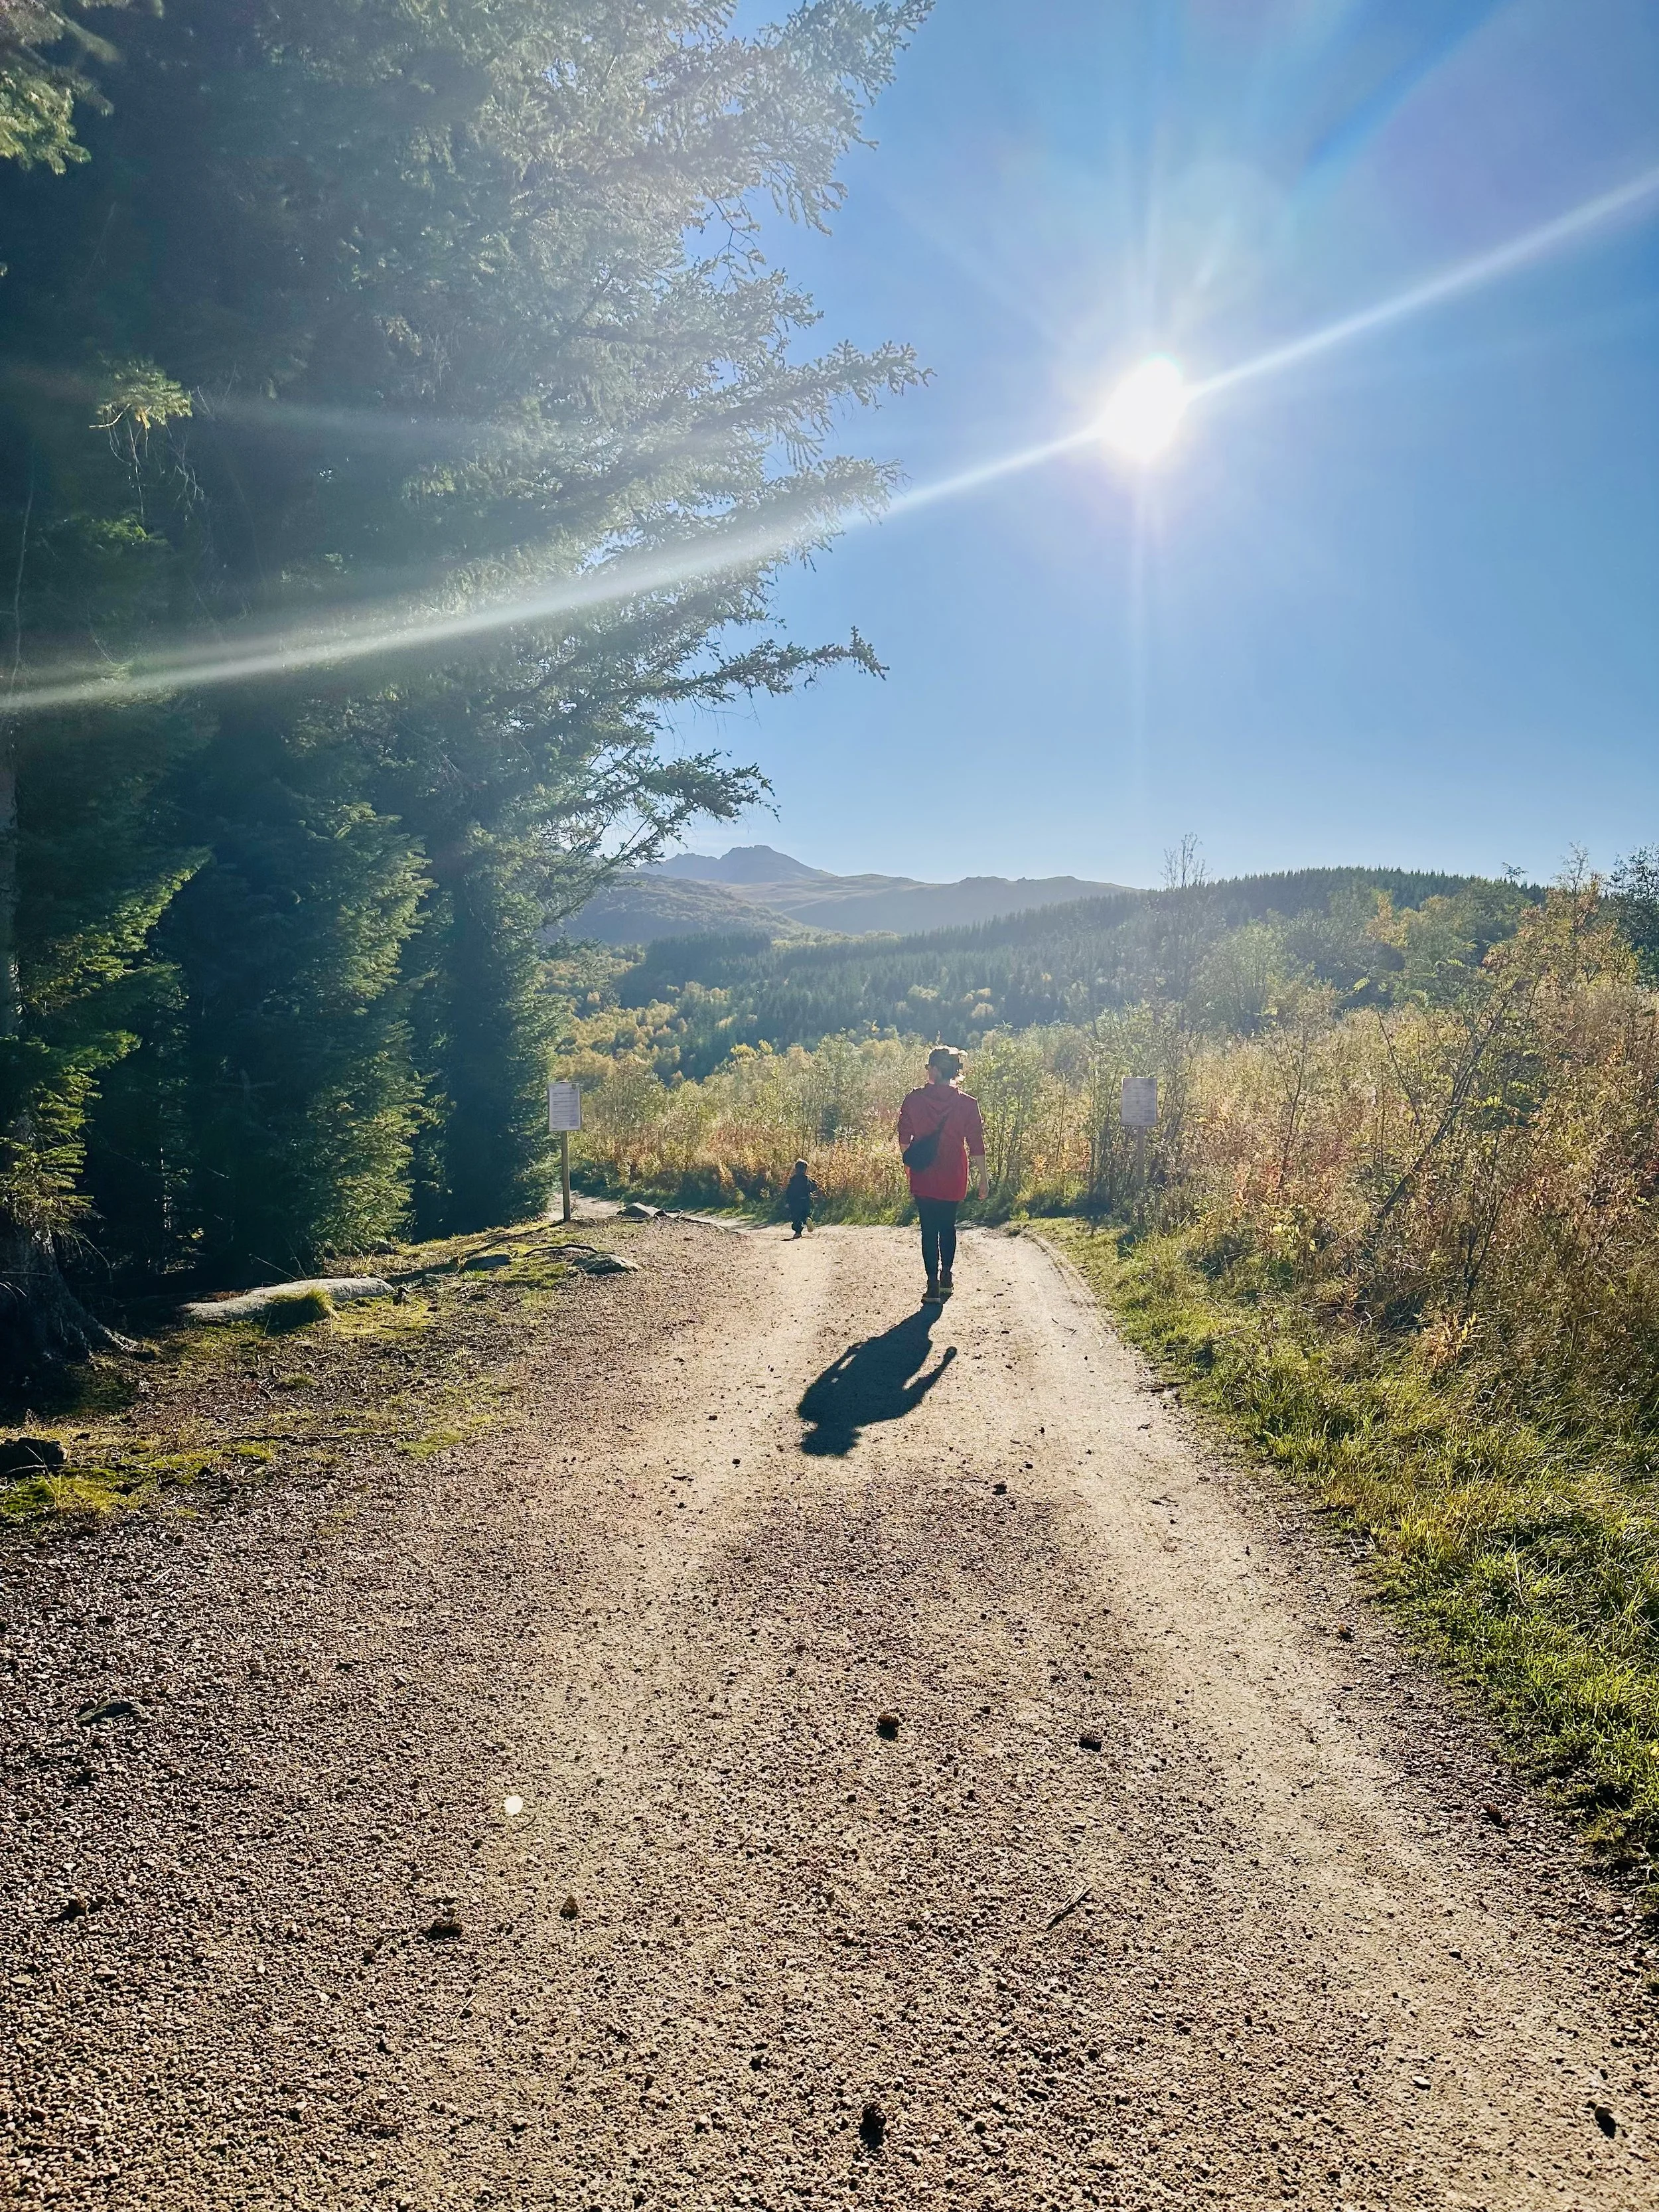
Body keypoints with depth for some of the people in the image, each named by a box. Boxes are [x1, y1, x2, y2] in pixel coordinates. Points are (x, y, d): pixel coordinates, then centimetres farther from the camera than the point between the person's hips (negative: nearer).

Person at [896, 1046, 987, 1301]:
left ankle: (933, 1284, 0)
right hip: (953, 1178, 1)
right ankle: (946, 1277, 24)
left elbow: (904, 1140, 1)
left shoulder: (914, 1100, -5)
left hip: (923, 1176, -1)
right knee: (948, 1225, 21)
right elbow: (976, 1145, -4)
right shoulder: (967, 1103, -6)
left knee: (929, 1228, 5)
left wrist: (911, 1162, 17)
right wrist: (982, 1177, 3)